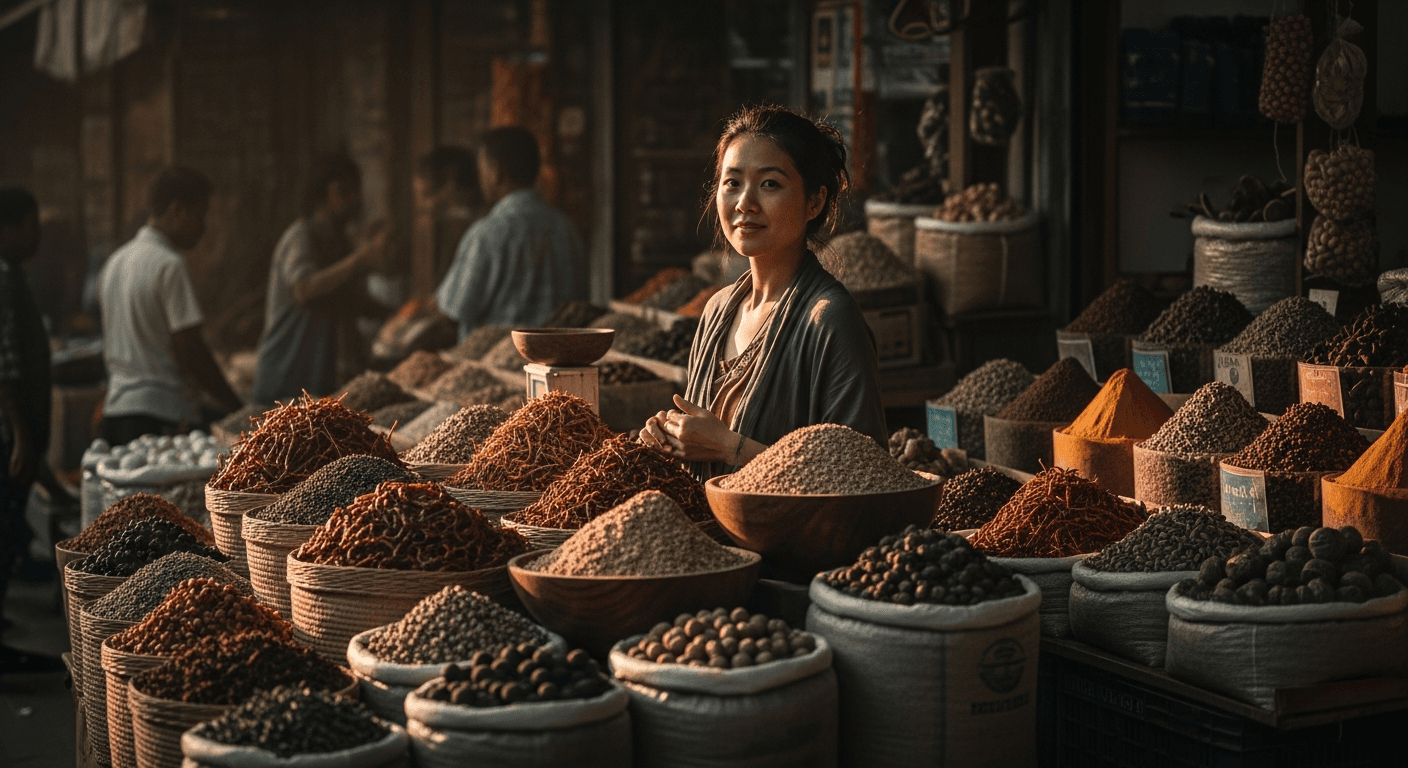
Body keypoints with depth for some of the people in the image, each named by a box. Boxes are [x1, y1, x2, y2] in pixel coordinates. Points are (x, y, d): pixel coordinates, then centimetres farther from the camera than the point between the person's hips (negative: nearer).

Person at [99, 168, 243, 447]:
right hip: (164, 418, -9)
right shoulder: (170, 266, -11)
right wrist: (238, 410, -8)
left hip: (114, 414, 9)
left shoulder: (113, 263, 16)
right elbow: (190, 351, -14)